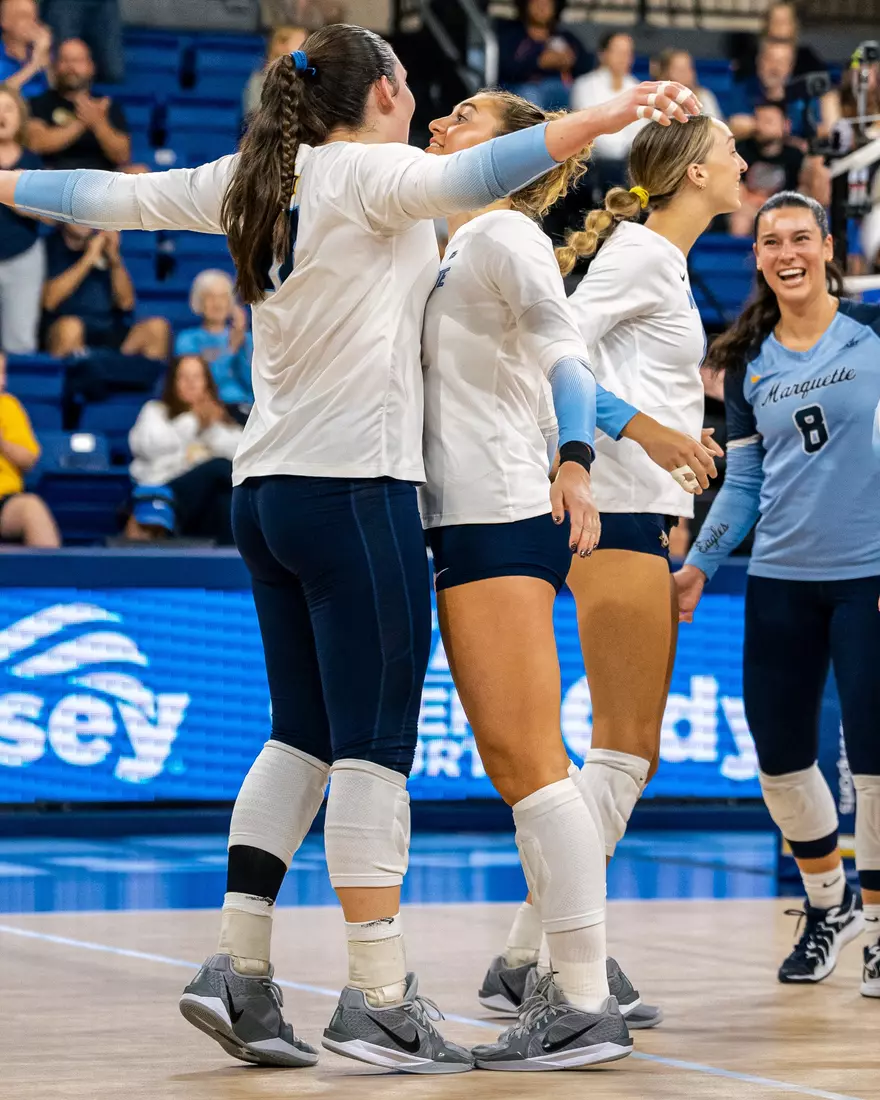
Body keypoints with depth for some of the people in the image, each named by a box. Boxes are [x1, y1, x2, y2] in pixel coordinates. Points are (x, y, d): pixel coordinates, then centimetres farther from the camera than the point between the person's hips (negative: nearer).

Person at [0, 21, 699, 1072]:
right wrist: (600, 119, -35)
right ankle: (377, 997, -8)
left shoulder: (253, 177, 13)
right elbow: (462, 178, -26)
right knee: (375, 745, -7)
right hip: (354, 484, -8)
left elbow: (115, 195, 22)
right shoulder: (365, 170, -6)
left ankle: (236, 967, 8)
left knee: (303, 736, 13)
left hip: (266, 490, 8)